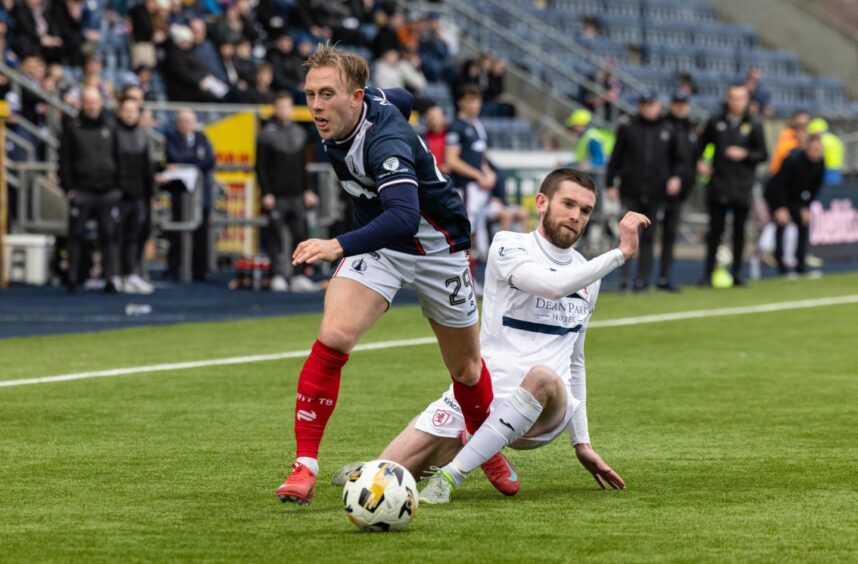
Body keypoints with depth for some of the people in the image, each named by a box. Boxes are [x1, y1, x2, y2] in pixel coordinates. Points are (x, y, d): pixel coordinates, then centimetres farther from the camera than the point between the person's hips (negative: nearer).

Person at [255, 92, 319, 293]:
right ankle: (278, 276, 0)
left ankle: (299, 277, 5)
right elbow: (260, 167, -5)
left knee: (301, 235, 2)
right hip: (276, 197, -5)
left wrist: (307, 190, 14)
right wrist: (266, 193, -12)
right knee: (275, 237, -3)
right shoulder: (267, 134, -3)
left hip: (296, 195, 5)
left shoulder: (299, 133, 14)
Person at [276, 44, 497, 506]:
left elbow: (404, 217, -51)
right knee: (333, 336, -21)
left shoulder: (385, 141, -35)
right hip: (376, 244, 5)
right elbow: (401, 99, 10)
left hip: (438, 248, -5)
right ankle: (305, 464, -19)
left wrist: (339, 246, -65)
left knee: (466, 369, 12)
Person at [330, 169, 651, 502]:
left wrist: (582, 443, 25)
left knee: (543, 376, -38)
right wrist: (621, 252, -19)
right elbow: (553, 285, -22)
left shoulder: (588, 277, 18)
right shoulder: (509, 247, 0)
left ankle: (450, 475, -32)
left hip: (545, 412, 3)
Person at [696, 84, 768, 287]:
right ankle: (708, 272, 3)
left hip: (742, 186, 0)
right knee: (715, 229, 0)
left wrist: (744, 154, -14)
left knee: (739, 230, 5)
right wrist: (699, 162, 1)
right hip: (718, 184, 0)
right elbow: (701, 143, 17)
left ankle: (737, 272, 15)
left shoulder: (754, 125, 2)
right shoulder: (716, 121, 4)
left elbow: (763, 155, 2)